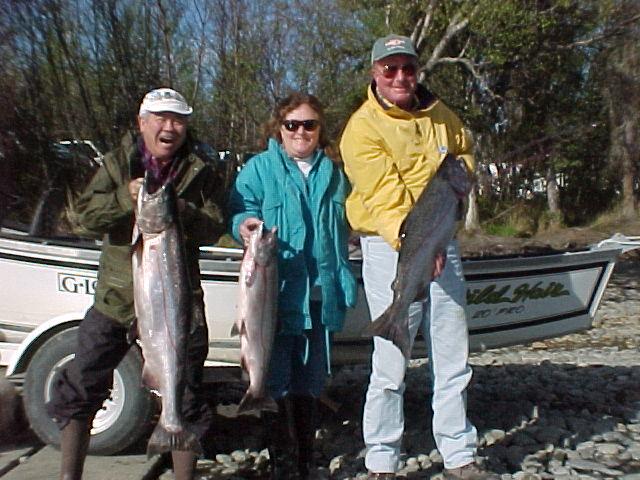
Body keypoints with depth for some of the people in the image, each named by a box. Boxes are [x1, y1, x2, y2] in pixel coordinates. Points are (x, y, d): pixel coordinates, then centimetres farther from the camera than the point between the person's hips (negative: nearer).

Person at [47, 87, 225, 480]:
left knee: (186, 397, 7)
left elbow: (215, 227, -6)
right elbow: (86, 217, -5)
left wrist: (178, 209, -23)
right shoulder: (117, 164, 4)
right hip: (116, 298, 1)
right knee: (79, 389, 6)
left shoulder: (200, 170, 3)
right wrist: (125, 197, -22)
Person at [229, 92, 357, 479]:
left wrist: (344, 281, 14)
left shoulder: (333, 172, 15)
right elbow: (241, 211, -7)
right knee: (278, 380, -2)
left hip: (322, 295, 4)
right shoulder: (260, 168, 3)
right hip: (279, 291, -4)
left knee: (309, 383, 13)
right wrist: (244, 226, -29)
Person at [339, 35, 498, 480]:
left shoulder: (440, 115, 10)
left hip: (444, 241, 6)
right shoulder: (362, 128, -9)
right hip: (390, 247, -5)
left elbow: (465, 153, 25)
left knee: (453, 360, 10)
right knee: (391, 364, -5)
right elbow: (383, 193, -20)